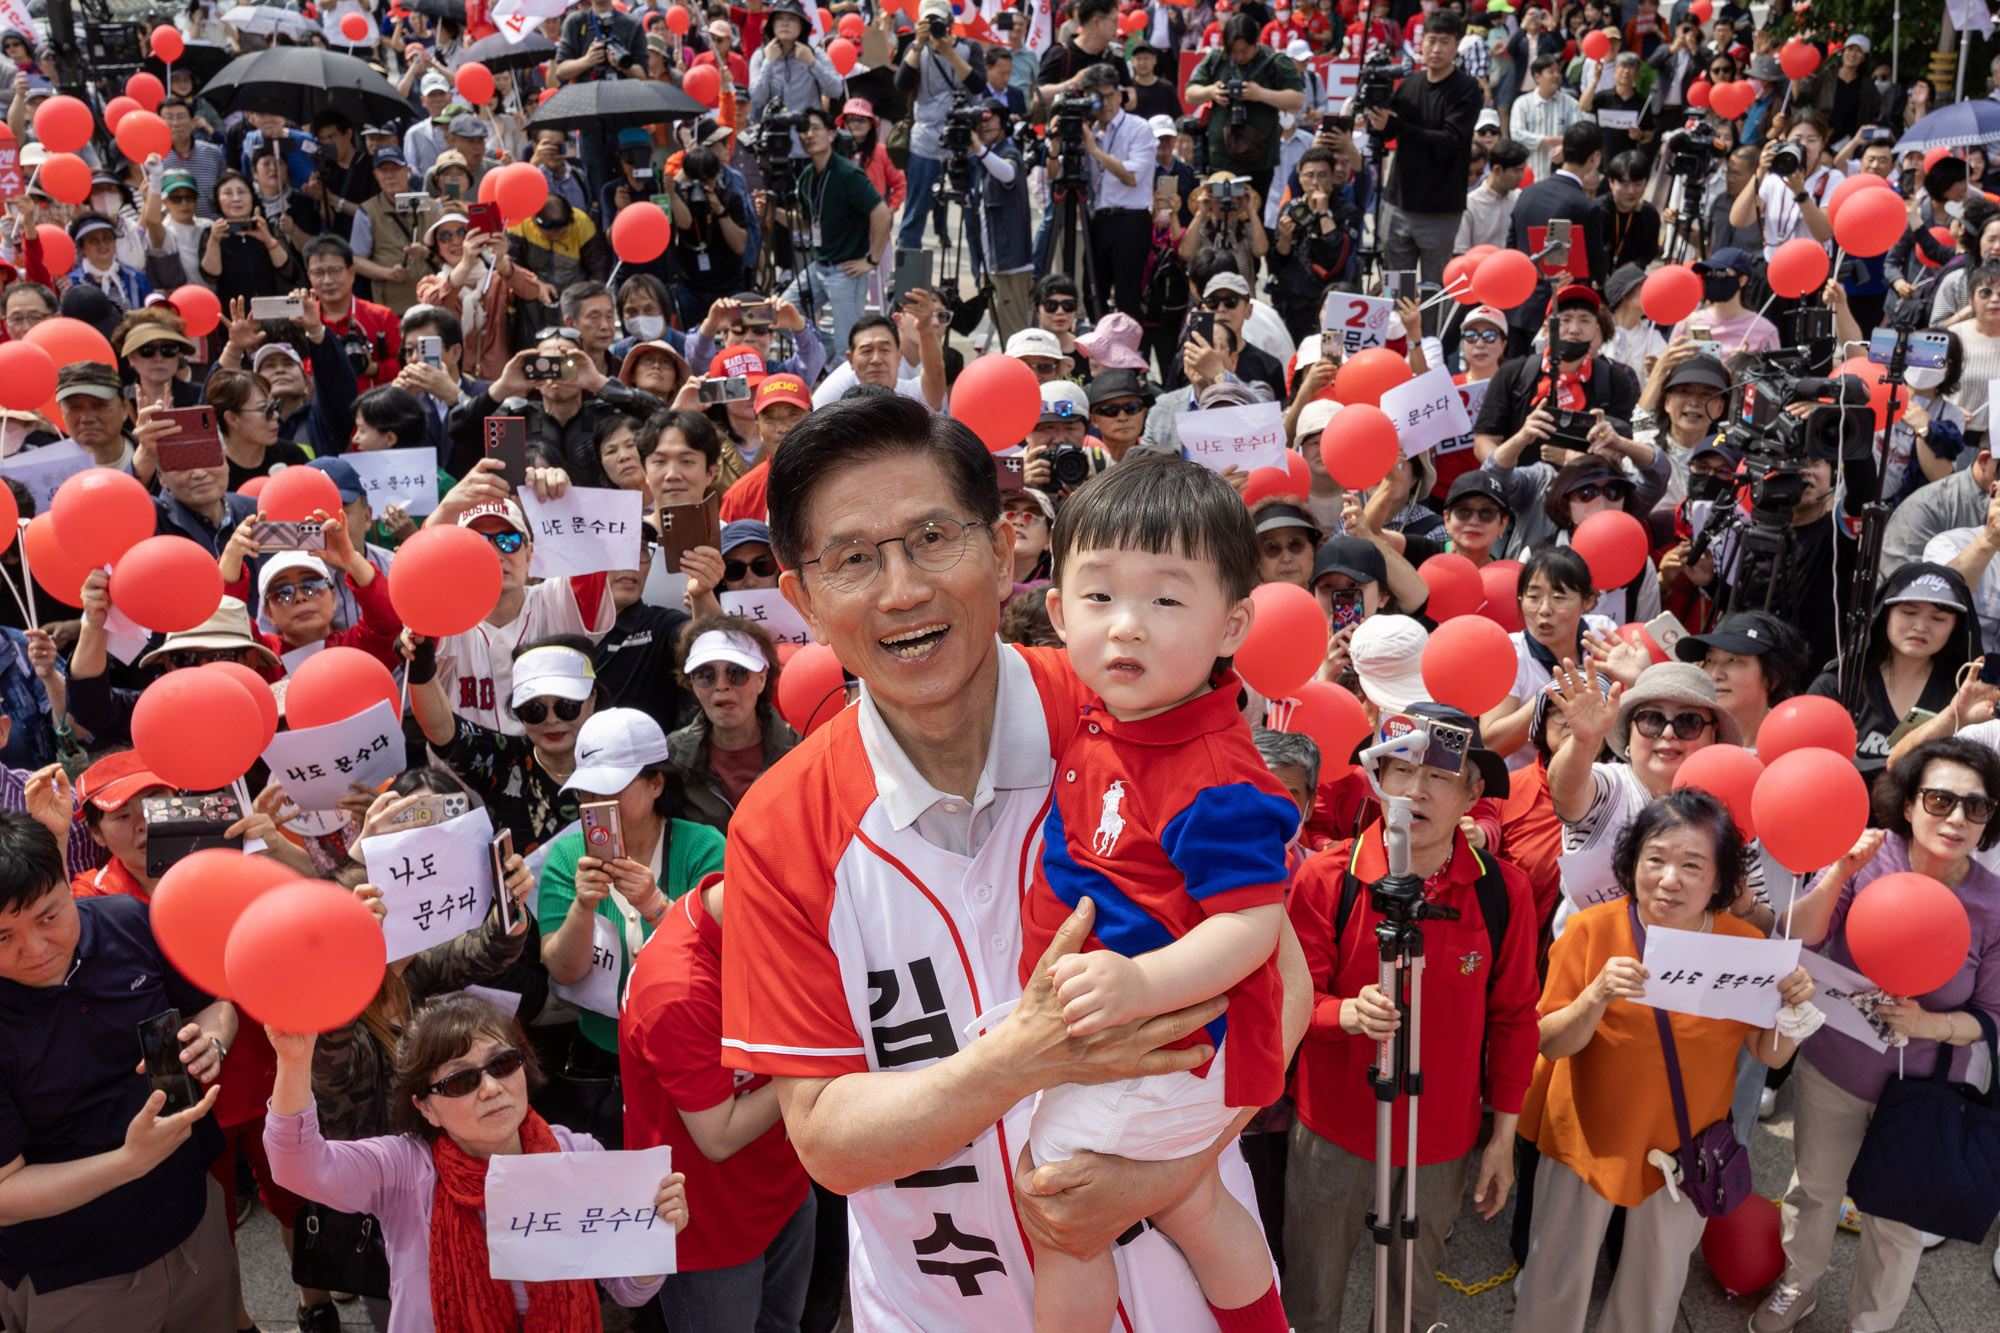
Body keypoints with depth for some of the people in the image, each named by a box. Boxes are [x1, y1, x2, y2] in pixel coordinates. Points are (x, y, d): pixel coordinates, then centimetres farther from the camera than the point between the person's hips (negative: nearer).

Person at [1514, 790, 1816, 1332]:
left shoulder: (1743, 945, -11)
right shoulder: (1592, 930, -17)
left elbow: (1771, 1054, -2)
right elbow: (1551, 1044, -16)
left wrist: (1793, 1005, -22)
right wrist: (1597, 996, -34)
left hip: (1683, 1144, 2)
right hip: (1589, 1137, -2)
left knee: (1658, 1287, 22)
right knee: (1557, 1280, 14)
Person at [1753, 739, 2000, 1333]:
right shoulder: (1871, 854, -19)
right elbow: (1800, 938, -23)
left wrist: (1930, 1025, -28)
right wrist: (1841, 872, -37)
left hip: (1919, 1087, -1)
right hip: (1834, 1067, 1)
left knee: (1897, 1220, 17)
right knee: (1814, 1188, 23)